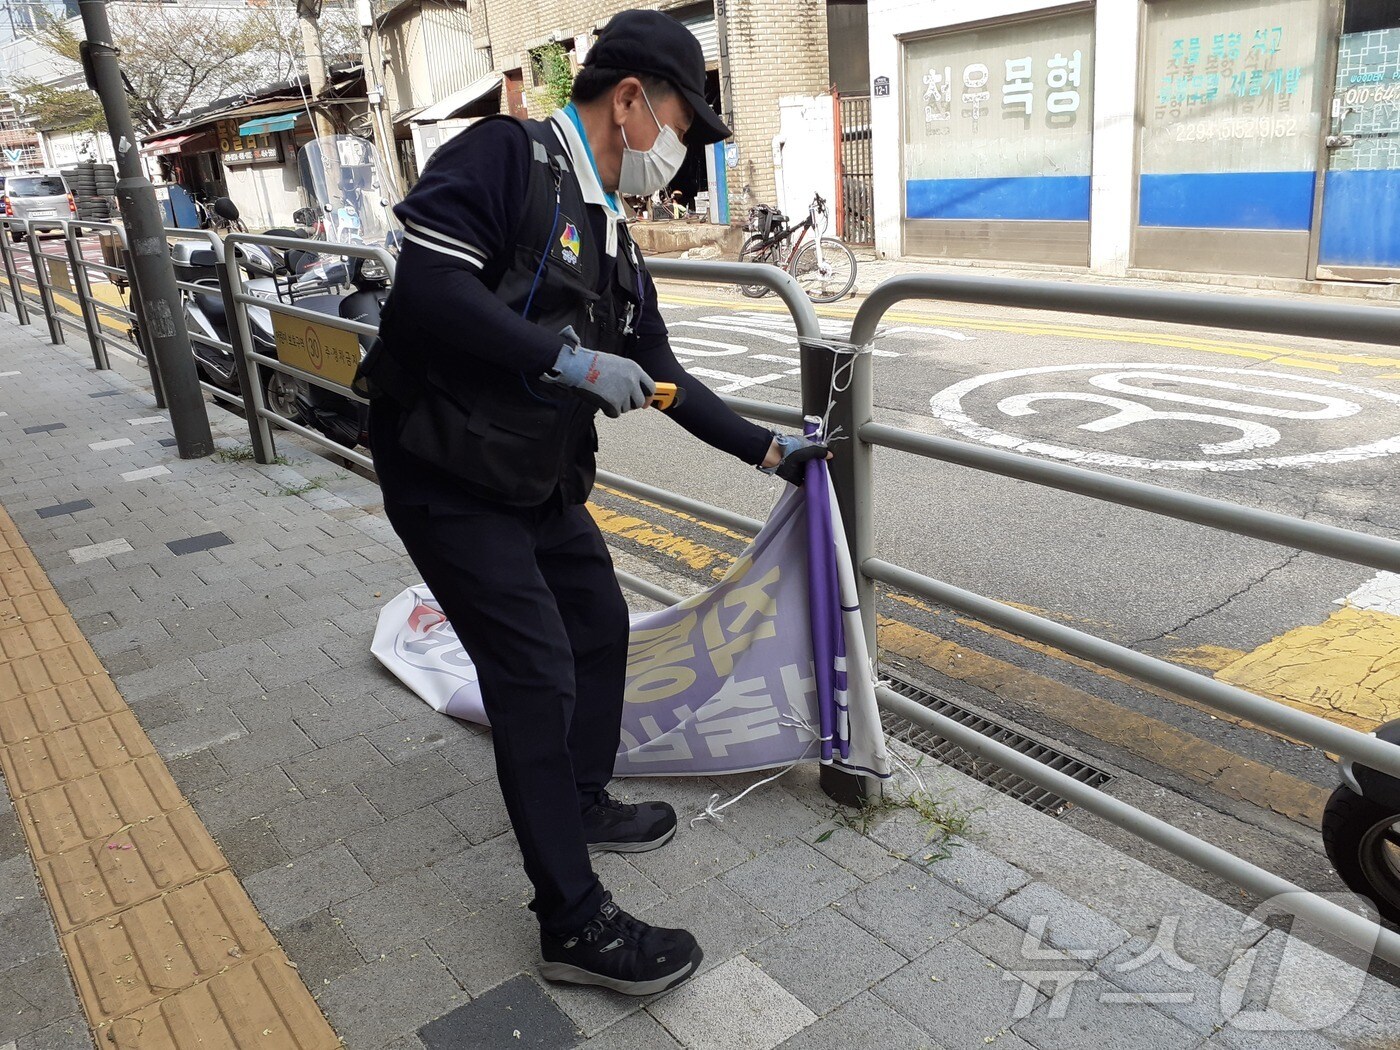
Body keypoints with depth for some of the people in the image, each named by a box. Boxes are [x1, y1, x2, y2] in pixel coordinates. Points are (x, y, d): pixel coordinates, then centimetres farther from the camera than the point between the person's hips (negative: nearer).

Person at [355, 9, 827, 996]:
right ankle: (576, 924, 6)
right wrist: (567, 359, -24)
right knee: (539, 674, -8)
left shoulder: (614, 239, 12)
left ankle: (583, 803, 40)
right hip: (449, 479, -9)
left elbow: (662, 377, 18)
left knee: (602, 628, 17)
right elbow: (429, 286, -28)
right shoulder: (506, 156, -14)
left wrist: (766, 448, 20)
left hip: (542, 484, 9)